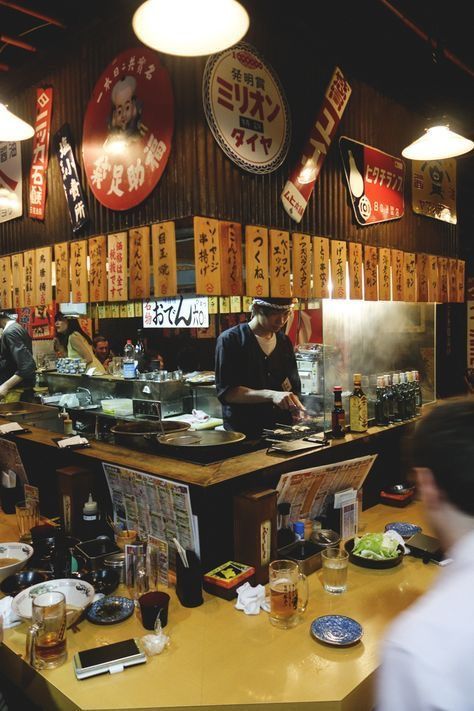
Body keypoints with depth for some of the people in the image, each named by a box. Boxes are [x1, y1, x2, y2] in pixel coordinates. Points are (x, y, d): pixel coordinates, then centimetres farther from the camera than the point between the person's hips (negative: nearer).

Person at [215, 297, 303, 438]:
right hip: (242, 433, -5)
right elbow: (226, 392, -11)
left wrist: (298, 408, -3)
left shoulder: (284, 342, 14)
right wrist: (271, 395, -21)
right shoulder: (230, 340, -4)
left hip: (282, 431, 5)